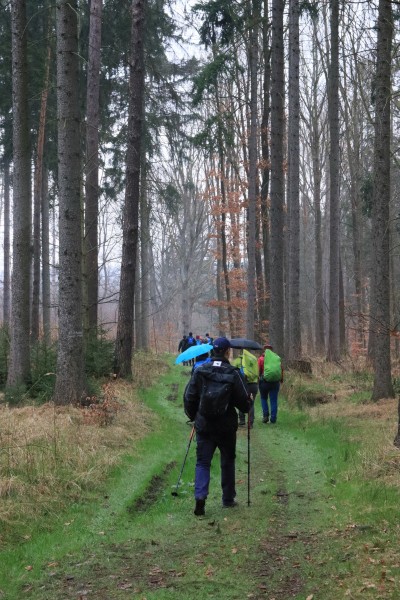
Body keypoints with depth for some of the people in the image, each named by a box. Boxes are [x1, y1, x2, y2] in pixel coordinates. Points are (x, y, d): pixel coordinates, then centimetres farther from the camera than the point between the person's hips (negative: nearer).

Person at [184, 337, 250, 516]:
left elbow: (189, 397, 0)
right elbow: (243, 400, -5)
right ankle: (228, 499, 22)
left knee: (202, 462, 6)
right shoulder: (233, 374, -10)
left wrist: (193, 416, 16)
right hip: (227, 427, -1)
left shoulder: (199, 372, -4)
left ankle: (200, 496, -15)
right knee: (228, 461, 15)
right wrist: (246, 409, 18)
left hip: (204, 425, 1)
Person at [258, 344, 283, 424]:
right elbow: (281, 369, 8)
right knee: (274, 400, 5)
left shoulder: (261, 359, -1)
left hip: (264, 381, -2)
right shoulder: (277, 358, 6)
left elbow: (258, 371, -6)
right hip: (275, 382, 2)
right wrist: (281, 379, 21)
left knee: (264, 398, 14)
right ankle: (273, 418, 4)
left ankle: (265, 415, 2)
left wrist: (257, 380, 4)